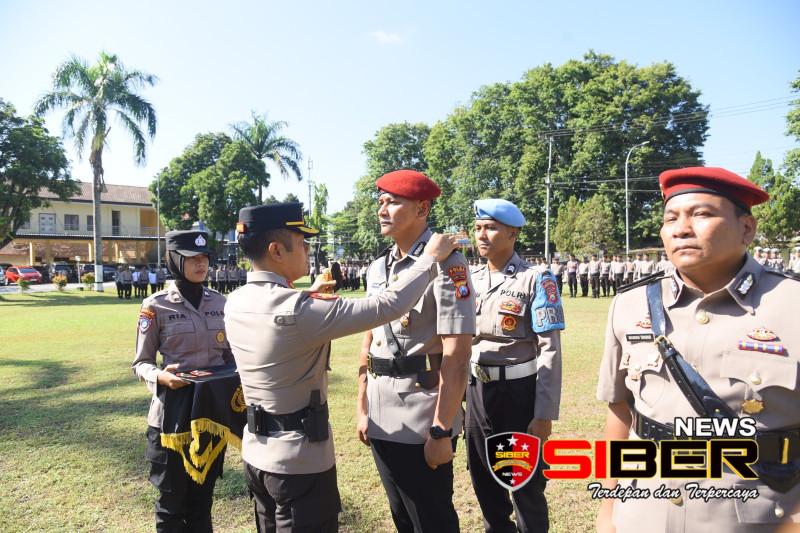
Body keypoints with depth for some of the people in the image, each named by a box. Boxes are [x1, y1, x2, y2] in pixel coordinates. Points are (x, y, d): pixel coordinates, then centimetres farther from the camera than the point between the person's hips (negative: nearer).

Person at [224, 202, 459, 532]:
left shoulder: (236, 303, -3)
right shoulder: (297, 312, -27)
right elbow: (388, 306, -26)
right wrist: (431, 258, -14)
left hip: (256, 452, 8)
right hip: (300, 460, -8)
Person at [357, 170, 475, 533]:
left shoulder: (446, 263, -14)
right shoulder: (377, 268, 9)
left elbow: (456, 355, -18)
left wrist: (441, 431, -18)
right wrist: (362, 407, 12)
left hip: (422, 425, -7)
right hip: (381, 421, 7)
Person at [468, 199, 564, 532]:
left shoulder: (536, 280, -11)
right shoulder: (470, 279, 6)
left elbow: (550, 351, -13)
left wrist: (545, 414, -16)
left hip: (518, 392, -5)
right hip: (476, 391, 6)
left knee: (525, 483, 11)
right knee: (483, 479, 19)